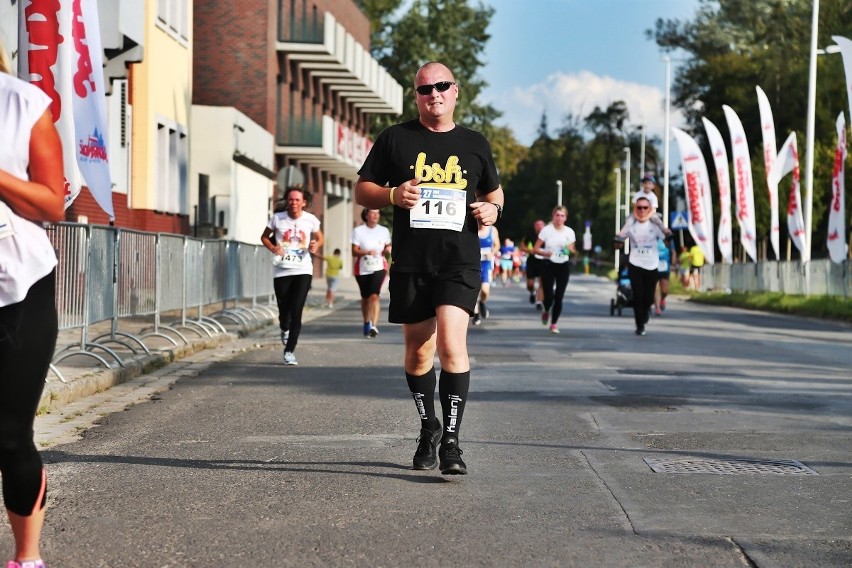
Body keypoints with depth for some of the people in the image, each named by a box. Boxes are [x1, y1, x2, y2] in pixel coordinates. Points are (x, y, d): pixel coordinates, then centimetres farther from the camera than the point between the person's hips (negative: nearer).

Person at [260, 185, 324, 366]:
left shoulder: (311, 220, 0)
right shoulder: (277, 218, -1)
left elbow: (320, 238, 16)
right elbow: (264, 237, 12)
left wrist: (316, 245, -7)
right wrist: (272, 247, -9)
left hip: (303, 271, -1)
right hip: (282, 271, 1)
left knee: (296, 311, -11)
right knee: (284, 309, 5)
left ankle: (289, 351, -5)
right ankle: (285, 329, 43)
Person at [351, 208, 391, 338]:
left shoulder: (384, 231, 4)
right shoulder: (358, 231, -3)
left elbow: (388, 246, 17)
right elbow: (354, 252, -7)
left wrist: (387, 249, -7)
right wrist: (367, 252, -25)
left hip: (379, 268, 0)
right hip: (362, 269, 1)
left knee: (374, 295, -19)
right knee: (365, 298, 12)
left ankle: (374, 326, -26)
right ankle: (366, 323, 35)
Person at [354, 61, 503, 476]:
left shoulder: (474, 144, 12)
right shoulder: (395, 139, 7)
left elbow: (493, 191, 25)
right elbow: (362, 191, 9)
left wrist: (492, 208, 2)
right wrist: (393, 195, -12)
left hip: (459, 262, -1)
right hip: (410, 263, 1)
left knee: (451, 342, -18)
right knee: (418, 350, 11)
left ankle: (451, 441, -13)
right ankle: (428, 428, 32)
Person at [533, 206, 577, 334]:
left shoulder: (569, 232, 4)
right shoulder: (546, 230, -5)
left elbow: (573, 251, 13)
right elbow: (535, 249, -4)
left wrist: (570, 250, -11)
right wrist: (545, 253, -22)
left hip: (563, 266, 2)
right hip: (548, 265, -2)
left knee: (559, 297, -2)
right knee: (549, 296, -7)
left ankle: (554, 323, 11)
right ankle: (546, 312, 28)